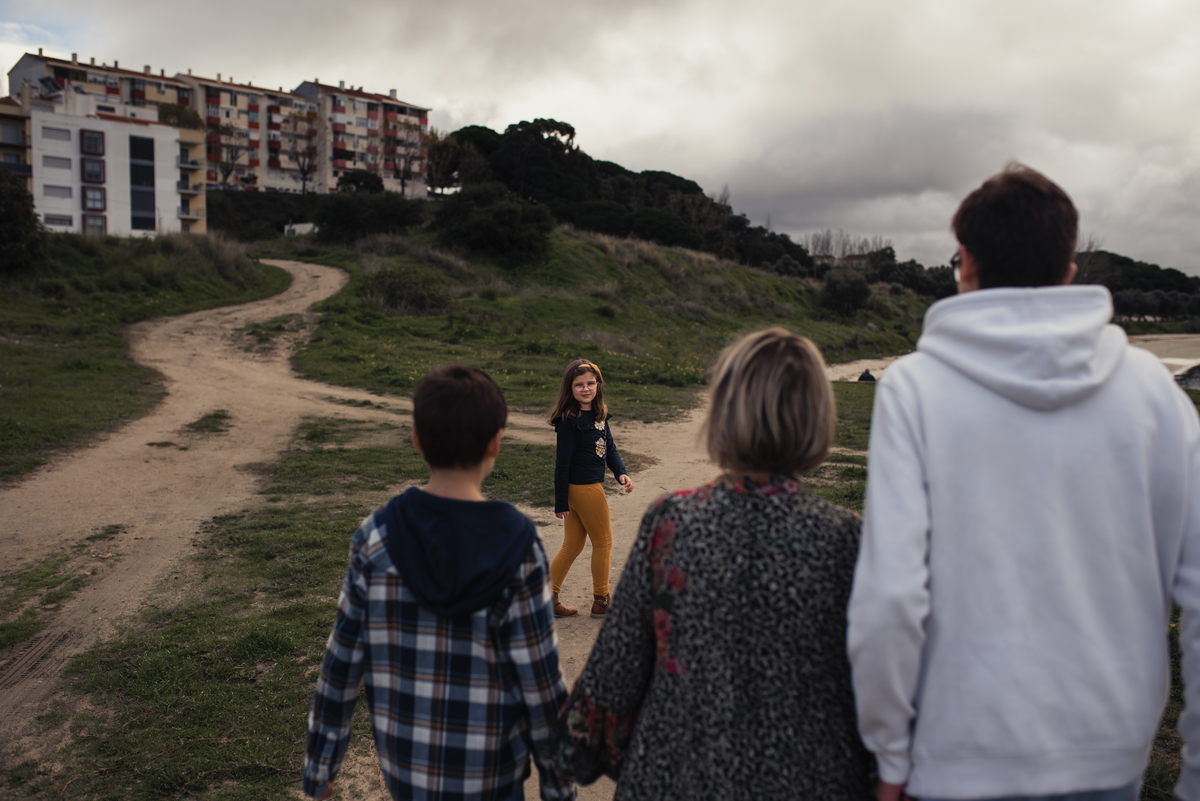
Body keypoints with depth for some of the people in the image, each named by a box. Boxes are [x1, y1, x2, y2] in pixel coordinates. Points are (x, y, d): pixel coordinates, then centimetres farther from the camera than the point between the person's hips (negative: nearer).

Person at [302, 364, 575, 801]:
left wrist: (320, 764, 8)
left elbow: (343, 659, -6)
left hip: (404, 759, 3)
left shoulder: (376, 540, -13)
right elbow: (539, 675, -15)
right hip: (487, 766, -3)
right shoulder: (517, 549, -20)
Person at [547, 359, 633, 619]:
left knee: (573, 546, 16)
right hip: (583, 490, -8)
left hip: (591, 486, 8)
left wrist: (621, 473, -3)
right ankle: (601, 601, 26)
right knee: (603, 542, 9)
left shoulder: (598, 414, 6)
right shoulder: (570, 420, -19)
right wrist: (561, 502, -16)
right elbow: (562, 461, -18)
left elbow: (609, 447, 14)